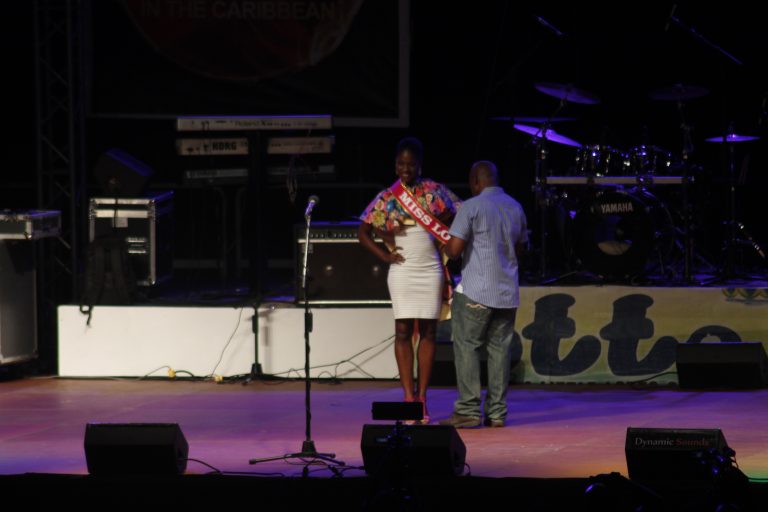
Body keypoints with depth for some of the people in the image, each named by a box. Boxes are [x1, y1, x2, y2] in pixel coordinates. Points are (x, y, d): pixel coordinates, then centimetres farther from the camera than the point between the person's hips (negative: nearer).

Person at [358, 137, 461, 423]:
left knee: (427, 331, 2)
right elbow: (363, 232, 7)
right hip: (402, 271, 0)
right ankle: (408, 397, -1)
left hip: (431, 270, 0)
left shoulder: (433, 192, 4)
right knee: (403, 331, -3)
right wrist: (384, 255, -4)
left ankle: (422, 397, 6)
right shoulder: (386, 198, 4)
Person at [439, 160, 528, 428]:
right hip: (508, 292, 6)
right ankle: (497, 412, 7)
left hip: (475, 291, -6)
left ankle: (468, 410, -5)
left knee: (467, 348, 0)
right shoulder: (515, 208, 11)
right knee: (500, 350, 8)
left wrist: (445, 248, 6)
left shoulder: (472, 207, -10)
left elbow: (454, 248, -15)